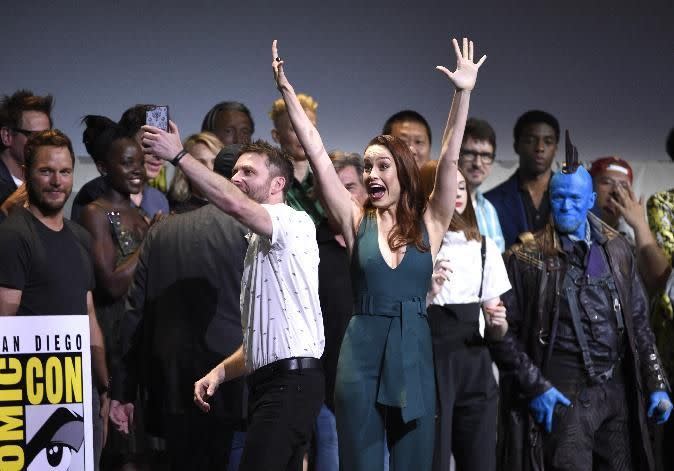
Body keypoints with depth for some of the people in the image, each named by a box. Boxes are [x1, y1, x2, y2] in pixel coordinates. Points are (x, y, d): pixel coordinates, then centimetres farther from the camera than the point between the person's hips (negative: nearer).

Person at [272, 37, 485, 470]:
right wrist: (286, 89, -6)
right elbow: (316, 152, -1)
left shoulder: (428, 224, 5)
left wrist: (463, 93, -12)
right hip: (362, 356, 0)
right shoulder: (357, 222, 4)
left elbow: (449, 159, -4)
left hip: (413, 354, 0)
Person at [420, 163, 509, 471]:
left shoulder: (484, 247, 12)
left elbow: (495, 332, 15)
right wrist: (428, 292, -19)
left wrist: (498, 323, -6)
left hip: (475, 367, 4)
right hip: (429, 366, -4)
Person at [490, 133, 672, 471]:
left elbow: (639, 325, 14)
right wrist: (534, 388, -11)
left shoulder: (616, 250, 10)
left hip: (617, 390, 5)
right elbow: (504, 333, -6)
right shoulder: (526, 257, -4)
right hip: (563, 394, -5)